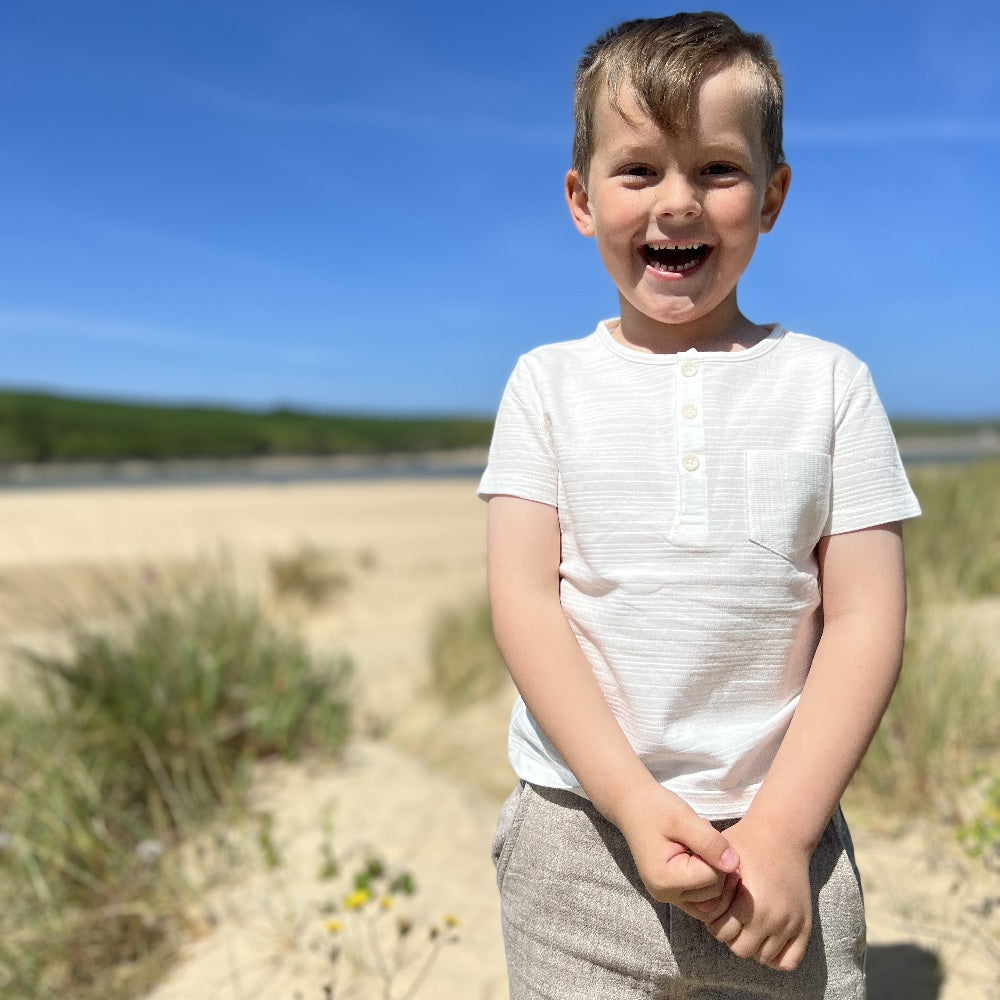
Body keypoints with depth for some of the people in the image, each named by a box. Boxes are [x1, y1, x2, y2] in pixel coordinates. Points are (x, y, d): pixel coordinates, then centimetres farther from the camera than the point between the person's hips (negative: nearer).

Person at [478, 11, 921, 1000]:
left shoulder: (827, 381, 0)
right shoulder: (548, 382, 0)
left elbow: (865, 619, -3)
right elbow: (524, 602, -7)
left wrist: (782, 826, -10)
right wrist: (634, 804, -15)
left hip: (781, 840, 1)